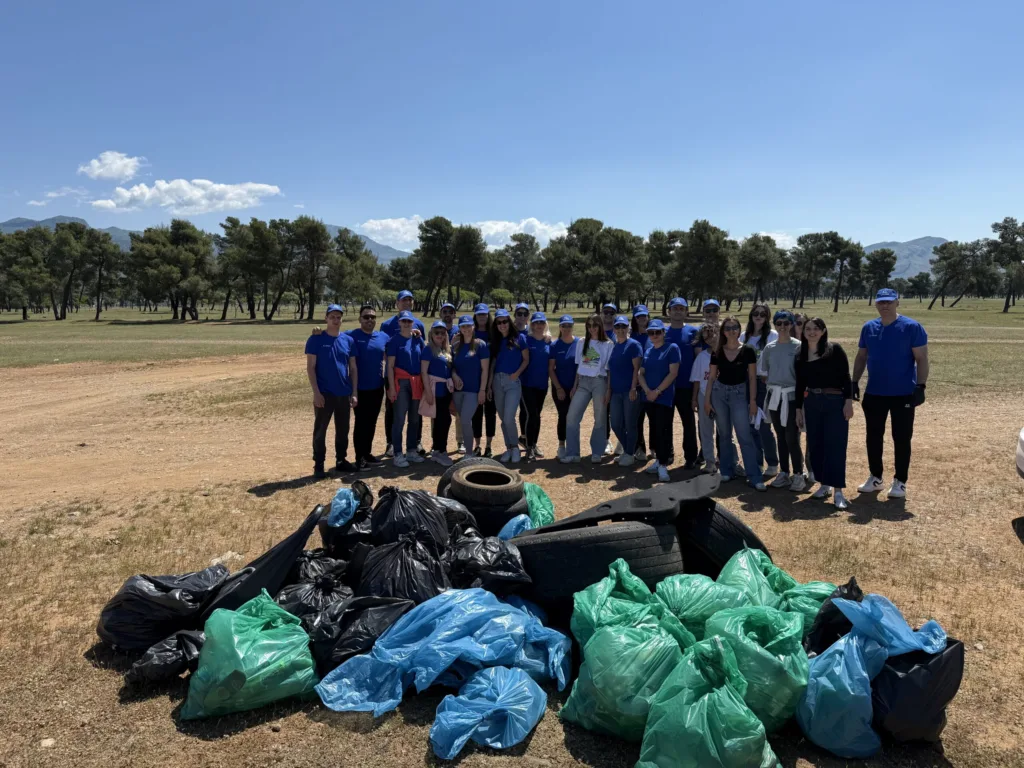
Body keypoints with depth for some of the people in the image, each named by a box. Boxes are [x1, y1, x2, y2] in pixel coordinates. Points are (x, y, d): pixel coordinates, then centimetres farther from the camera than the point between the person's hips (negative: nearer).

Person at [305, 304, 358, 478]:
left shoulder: (348, 340, 7)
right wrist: (316, 392, -14)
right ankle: (318, 465, 10)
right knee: (320, 429, 2)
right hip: (324, 393, -4)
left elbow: (353, 367, 9)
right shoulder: (316, 339, -5)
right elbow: (310, 367, -6)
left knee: (343, 429, 13)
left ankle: (341, 460, 26)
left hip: (344, 393, 4)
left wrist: (354, 392, 4)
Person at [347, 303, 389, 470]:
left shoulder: (383, 336, 7)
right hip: (360, 387, -5)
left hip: (377, 387, 5)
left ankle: (368, 453, 25)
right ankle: (360, 457, 10)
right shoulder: (352, 336, -8)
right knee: (361, 422, 1)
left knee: (372, 422, 13)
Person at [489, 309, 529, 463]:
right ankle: (508, 448, 21)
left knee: (509, 418, -13)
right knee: (503, 419, 8)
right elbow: (493, 363, 13)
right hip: (497, 381, 5)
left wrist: (517, 373, -15)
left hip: (513, 382, -4)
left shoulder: (519, 338, 0)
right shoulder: (495, 341, 11)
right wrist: (489, 385, 9)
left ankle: (515, 448, 6)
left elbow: (526, 360, 0)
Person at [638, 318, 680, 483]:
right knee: (654, 429, 13)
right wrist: (647, 390, -8)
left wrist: (657, 391, -15)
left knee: (663, 431, -7)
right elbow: (641, 373, 9)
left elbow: (673, 373, -12)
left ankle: (663, 465, -4)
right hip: (649, 398, 6)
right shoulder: (648, 351, 13)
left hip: (665, 398, -6)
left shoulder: (672, 348, -4)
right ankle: (658, 459, 23)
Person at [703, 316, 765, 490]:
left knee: (745, 436, -7)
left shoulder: (747, 350, -3)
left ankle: (755, 477, -4)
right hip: (719, 392, 3)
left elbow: (752, 377, -2)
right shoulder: (717, 352, 3)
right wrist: (707, 399, 4)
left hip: (739, 393, -3)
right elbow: (711, 377, 7)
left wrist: (753, 400, -7)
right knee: (724, 434, 10)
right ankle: (727, 471, 21)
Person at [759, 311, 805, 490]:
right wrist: (771, 385, 6)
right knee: (781, 437, 11)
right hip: (774, 396, 4)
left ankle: (799, 475, 5)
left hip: (792, 396, -4)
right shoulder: (769, 348, 8)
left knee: (792, 438, -7)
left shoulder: (798, 346, -6)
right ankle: (784, 474, 19)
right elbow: (762, 372, 15)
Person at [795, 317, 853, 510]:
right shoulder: (801, 354, 7)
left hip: (835, 402, -5)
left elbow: (846, 377, -6)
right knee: (815, 445, 8)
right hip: (811, 403, 5)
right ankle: (824, 485, 21)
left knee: (835, 445, -6)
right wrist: (798, 408, 11)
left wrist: (848, 401, -13)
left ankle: (838, 490, -3)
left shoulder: (834, 349, -4)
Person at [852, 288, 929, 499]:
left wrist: (920, 386, -17)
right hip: (874, 393, 5)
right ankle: (875, 478, 25)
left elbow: (921, 359, -9)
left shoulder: (912, 327, -7)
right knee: (873, 437, 11)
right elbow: (861, 357, 14)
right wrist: (854, 382, 7)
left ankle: (900, 482, 14)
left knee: (901, 439, 4)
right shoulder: (868, 327, 7)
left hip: (903, 393, -4)